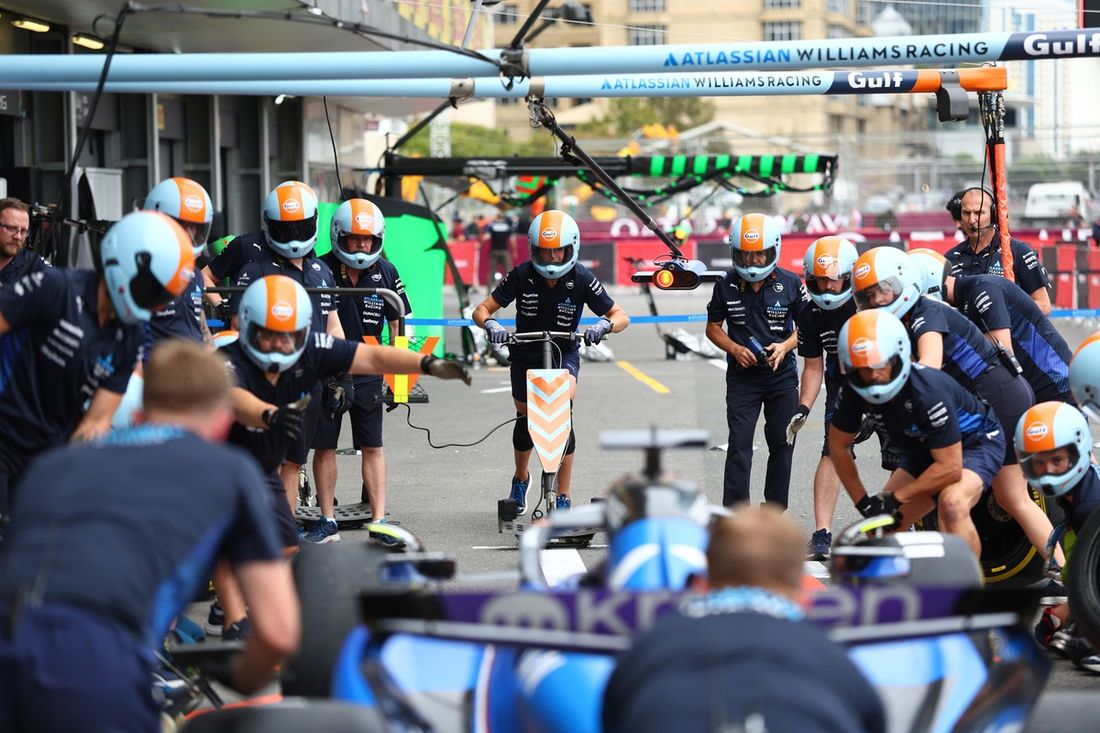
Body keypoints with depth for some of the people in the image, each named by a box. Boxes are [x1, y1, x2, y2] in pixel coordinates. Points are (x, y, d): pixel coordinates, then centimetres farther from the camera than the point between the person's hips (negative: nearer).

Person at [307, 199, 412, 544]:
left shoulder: (385, 273, 1)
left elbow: (397, 325, 8)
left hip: (368, 374, 2)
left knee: (372, 447, 2)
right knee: (323, 447, 4)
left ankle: (379, 520, 4)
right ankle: (327, 523, 13)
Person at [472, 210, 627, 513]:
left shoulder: (581, 279, -17)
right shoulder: (522, 275, -17)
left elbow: (621, 317, -14)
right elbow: (481, 310, -12)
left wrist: (604, 325, -37)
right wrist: (491, 325, -36)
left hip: (563, 353, -2)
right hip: (525, 354, 2)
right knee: (525, 419, 12)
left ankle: (564, 499, -19)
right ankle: (521, 478, 44)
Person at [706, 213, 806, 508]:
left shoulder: (790, 283, -3)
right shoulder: (726, 285, -2)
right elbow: (713, 328, 7)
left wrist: (785, 346, -12)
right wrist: (735, 349, -10)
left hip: (782, 376, 1)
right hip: (741, 376, -1)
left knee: (781, 445, 6)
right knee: (739, 446, -8)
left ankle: (776, 513, 19)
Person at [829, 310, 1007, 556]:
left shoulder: (928, 392, -37)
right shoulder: (853, 391, -19)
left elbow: (949, 467, -32)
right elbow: (839, 445, -2)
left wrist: (895, 498, -24)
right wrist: (864, 503, -4)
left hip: (974, 441, -7)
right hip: (924, 450, 7)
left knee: (952, 504, -35)